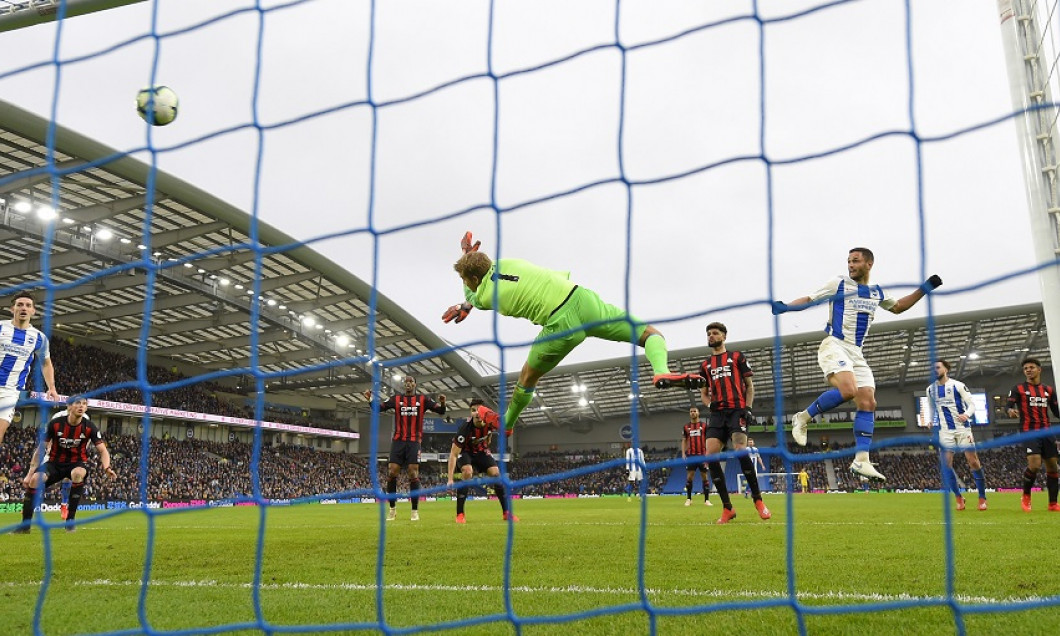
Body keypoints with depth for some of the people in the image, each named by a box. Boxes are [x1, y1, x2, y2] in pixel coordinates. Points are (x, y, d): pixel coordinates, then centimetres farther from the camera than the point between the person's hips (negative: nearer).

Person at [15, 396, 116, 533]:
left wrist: (107, 468, -34)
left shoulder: (90, 427, -14)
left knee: (78, 473, -35)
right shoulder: (55, 423, -14)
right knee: (35, 479, -25)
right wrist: (30, 472, -9)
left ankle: (70, 519, -22)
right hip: (55, 461, 1)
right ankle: (25, 524, -10)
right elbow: (41, 448, -5)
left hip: (77, 462, -1)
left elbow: (102, 450, -14)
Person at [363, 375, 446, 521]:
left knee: (413, 474, -6)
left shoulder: (423, 399, 5)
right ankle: (392, 509, 11)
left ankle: (415, 511, 2)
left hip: (414, 442, -2)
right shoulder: (396, 399, 9)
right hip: (398, 441, 2)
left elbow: (441, 411, 1)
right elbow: (379, 408, 5)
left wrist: (442, 403, -21)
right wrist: (370, 400, -15)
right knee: (391, 473, -3)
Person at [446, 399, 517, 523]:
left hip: (482, 451, 4)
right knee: (467, 471, -31)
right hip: (465, 452, -4)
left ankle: (506, 512, 0)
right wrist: (450, 479, -35)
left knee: (496, 473, -14)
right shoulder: (466, 428, -34)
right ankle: (460, 514, -22)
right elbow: (453, 454, -30)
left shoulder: (490, 422, -25)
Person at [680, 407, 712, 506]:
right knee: (689, 476, -3)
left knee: (704, 476, 0)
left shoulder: (704, 425, 5)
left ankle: (706, 500, 4)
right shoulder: (686, 427, 11)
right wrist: (683, 453, 1)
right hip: (690, 455, 1)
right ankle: (688, 499, 4)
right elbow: (684, 441, 13)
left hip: (702, 454, -1)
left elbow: (708, 439, 3)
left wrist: (708, 453, -6)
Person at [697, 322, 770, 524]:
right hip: (718, 414, 4)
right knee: (710, 456, -14)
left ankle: (758, 500, -9)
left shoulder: (736, 357, 12)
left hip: (737, 410, -4)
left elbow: (749, 385, 10)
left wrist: (748, 408, -4)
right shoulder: (705, 365, 21)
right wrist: (709, 404, 2)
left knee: (740, 450, -26)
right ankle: (727, 509, -6)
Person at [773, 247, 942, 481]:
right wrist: (784, 307, -17)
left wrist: (924, 289, 26)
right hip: (834, 345, -6)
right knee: (847, 389, -31)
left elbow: (898, 306, 34)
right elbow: (809, 300, 0)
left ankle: (861, 460, -3)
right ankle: (803, 418, -12)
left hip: (856, 352, 6)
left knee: (868, 403, -4)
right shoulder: (838, 284, 1)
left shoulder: (876, 292, 16)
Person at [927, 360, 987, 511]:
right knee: (946, 463, -6)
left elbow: (971, 405, -3)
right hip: (945, 430, 3)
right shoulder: (930, 389, 9)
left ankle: (982, 497, 8)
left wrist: (967, 414, -23)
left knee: (973, 461, -3)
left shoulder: (958, 385, -3)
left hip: (962, 428, -3)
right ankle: (959, 497, 6)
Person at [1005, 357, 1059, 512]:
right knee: (1034, 465, -19)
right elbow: (1010, 406, -8)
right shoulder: (1018, 389, 2)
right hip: (1029, 432, -5)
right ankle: (1026, 496, 4)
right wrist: (1011, 411, -31)